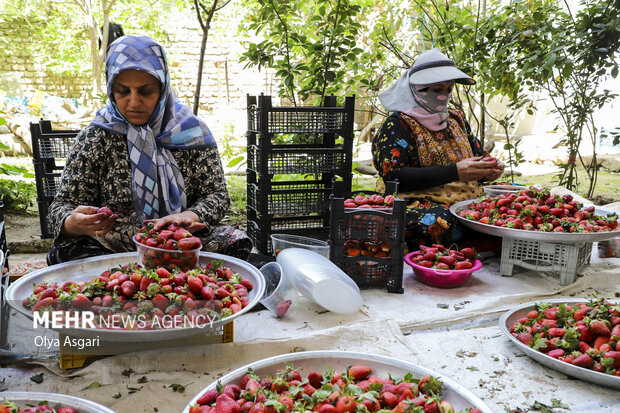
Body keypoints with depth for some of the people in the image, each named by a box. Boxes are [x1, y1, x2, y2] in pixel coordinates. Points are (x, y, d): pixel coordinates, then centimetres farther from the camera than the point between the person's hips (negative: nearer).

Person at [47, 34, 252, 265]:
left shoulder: (190, 131, 1)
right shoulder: (94, 138, 0)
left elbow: (217, 195, 0)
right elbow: (63, 204, 0)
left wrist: (188, 217, -24)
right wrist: (73, 224, -27)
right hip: (112, 248, 0)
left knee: (236, 243, -25)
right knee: (66, 252, -29)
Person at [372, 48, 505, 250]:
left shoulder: (456, 119, 21)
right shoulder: (397, 125, -2)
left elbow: (478, 154, 29)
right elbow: (393, 176, -15)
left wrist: (489, 169, 1)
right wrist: (455, 172, -19)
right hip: (417, 201, -6)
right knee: (433, 224, -40)